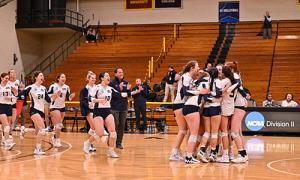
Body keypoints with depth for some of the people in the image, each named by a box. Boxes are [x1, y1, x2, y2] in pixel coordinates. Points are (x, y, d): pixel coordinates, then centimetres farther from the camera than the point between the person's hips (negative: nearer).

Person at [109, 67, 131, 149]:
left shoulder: (126, 82, 10)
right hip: (115, 107, -4)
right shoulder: (112, 83, -3)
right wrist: (119, 89, -24)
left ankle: (119, 142, 14)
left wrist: (128, 90, -13)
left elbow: (129, 94, 7)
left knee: (122, 125, 6)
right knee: (115, 125, -5)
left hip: (124, 107, 5)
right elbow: (112, 94, -14)